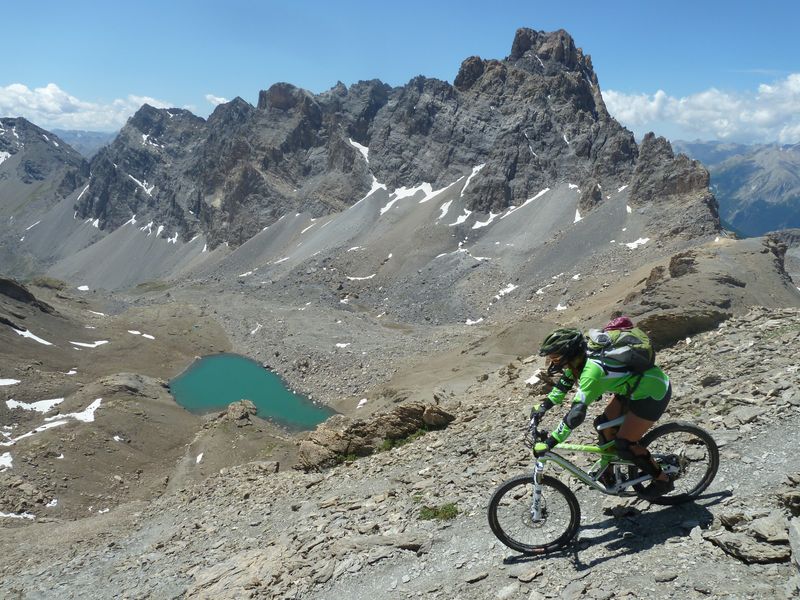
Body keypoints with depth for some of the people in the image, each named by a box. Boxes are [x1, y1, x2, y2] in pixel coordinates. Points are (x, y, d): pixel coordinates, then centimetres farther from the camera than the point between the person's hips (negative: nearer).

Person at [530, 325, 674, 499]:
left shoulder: (591, 370, -33)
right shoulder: (580, 359, -7)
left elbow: (576, 413, -37)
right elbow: (565, 382, 12)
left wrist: (550, 442, -34)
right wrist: (543, 406, 6)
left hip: (653, 392, -9)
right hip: (633, 384, 9)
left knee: (624, 445, -4)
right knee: (604, 425, 9)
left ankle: (663, 480, 16)